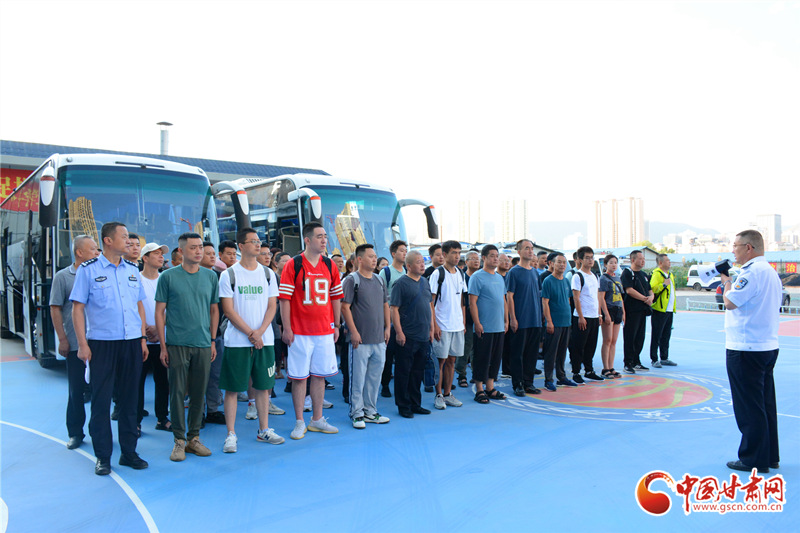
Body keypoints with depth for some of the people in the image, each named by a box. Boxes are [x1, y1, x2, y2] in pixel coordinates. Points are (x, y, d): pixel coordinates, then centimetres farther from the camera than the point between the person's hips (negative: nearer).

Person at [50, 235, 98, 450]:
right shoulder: (63, 276, 0)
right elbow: (55, 309, -1)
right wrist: (62, 339, -6)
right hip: (75, 343, -2)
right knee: (76, 390, 5)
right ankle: (75, 432, 17)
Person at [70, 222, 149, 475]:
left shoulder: (132, 269, 11)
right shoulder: (88, 270, -3)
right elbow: (77, 308, -4)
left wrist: (143, 338, 10)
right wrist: (82, 344, -9)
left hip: (131, 343, 4)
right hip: (101, 343, -4)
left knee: (130, 398, 9)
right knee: (101, 400, 2)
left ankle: (129, 452, 20)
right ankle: (102, 456, 14)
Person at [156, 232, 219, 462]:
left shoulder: (210, 277, 7)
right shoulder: (168, 277, -1)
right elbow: (160, 311, 1)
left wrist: (213, 341, 9)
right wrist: (163, 346, -3)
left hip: (203, 345, 3)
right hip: (177, 345, -2)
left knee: (199, 393, 8)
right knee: (177, 392, 2)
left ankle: (194, 437, 21)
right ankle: (179, 440, 14)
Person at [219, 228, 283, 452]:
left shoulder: (268, 274, 8)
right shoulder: (229, 275, -2)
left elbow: (272, 306, 5)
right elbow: (229, 310, -6)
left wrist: (260, 331, -10)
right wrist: (250, 334, -12)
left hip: (264, 340, 3)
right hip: (237, 341, -3)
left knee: (263, 386, 10)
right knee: (232, 388, 1)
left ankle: (264, 430, 21)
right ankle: (231, 434, 10)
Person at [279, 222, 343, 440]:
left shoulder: (330, 266, 8)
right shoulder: (293, 265, -6)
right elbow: (284, 298, -7)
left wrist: (336, 325, 10)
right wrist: (287, 329, -10)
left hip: (325, 331, 4)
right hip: (300, 332, -4)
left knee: (320, 375, 11)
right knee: (299, 376, 2)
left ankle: (317, 419, 23)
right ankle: (299, 423, 14)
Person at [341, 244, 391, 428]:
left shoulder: (379, 280, 13)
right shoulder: (351, 280, -7)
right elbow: (345, 307, -11)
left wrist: (388, 327, 11)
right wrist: (353, 331, -15)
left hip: (379, 339, 6)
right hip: (360, 339, -6)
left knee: (375, 377, 12)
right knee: (358, 378, 0)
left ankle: (370, 411, 23)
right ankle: (357, 414, 11)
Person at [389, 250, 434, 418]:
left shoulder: (425, 282, 12)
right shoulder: (401, 283, -9)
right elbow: (394, 309, -13)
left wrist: (431, 328, 15)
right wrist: (399, 332, -16)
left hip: (423, 336, 7)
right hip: (407, 337, -7)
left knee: (417, 371, 14)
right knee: (403, 371, 2)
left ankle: (415, 404, 24)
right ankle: (403, 406, 12)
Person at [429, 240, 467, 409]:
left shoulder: (461, 274, 11)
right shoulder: (437, 273, -7)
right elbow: (430, 301, -9)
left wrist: (464, 322, 12)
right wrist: (434, 325, -14)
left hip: (458, 325, 6)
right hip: (442, 326, -6)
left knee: (452, 359, 10)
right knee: (441, 360, 0)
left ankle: (448, 394, 19)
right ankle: (438, 395, 10)